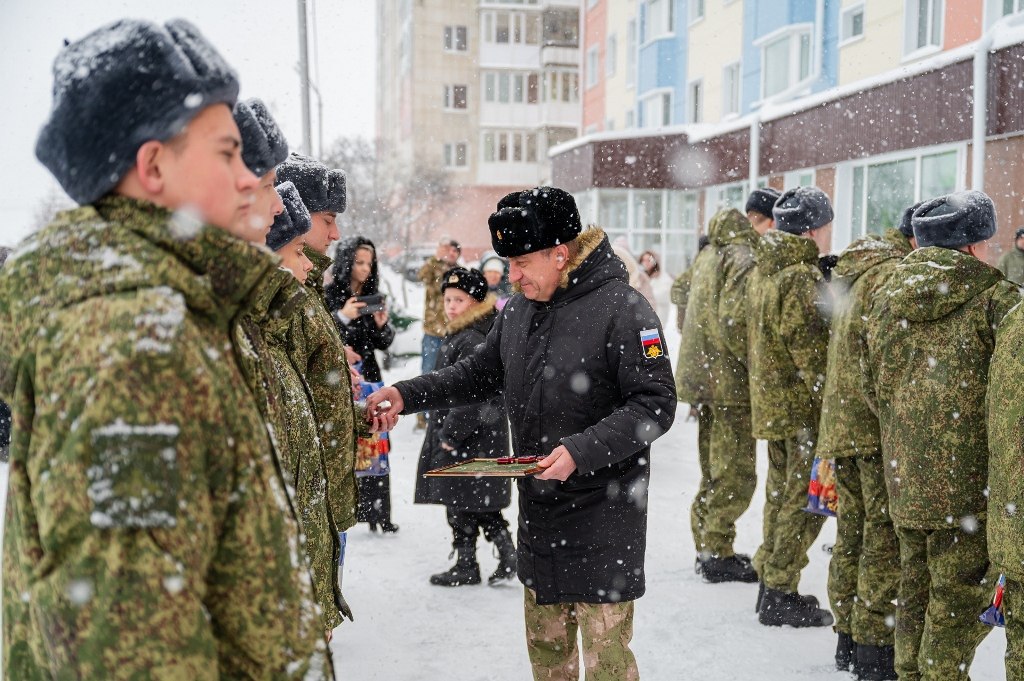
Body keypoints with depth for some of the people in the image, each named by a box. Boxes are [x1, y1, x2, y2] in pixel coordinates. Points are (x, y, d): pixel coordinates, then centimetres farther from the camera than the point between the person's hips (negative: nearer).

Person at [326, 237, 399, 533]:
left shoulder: (373, 296, 12)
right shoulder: (328, 295, -4)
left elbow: (385, 343, 14)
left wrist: (382, 325, -6)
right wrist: (341, 317, -20)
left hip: (368, 377, 5)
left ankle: (377, 511, 9)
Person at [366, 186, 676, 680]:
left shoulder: (623, 309, -15)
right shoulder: (520, 309, 8)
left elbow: (655, 404, -17)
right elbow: (481, 373, 17)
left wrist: (581, 451, -26)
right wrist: (408, 394, 4)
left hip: (603, 510, -7)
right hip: (538, 509, 7)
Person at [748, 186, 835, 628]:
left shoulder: (763, 271, 10)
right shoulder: (802, 278, -19)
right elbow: (813, 353, -21)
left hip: (771, 402, 9)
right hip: (804, 408, -9)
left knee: (781, 491, 18)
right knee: (804, 499, 0)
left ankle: (770, 584, 28)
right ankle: (780, 595, 6)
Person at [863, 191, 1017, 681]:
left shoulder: (886, 299, 7)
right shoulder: (996, 299, -10)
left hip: (904, 474, 6)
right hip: (969, 478, -6)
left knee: (916, 585, 19)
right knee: (961, 596, 5)